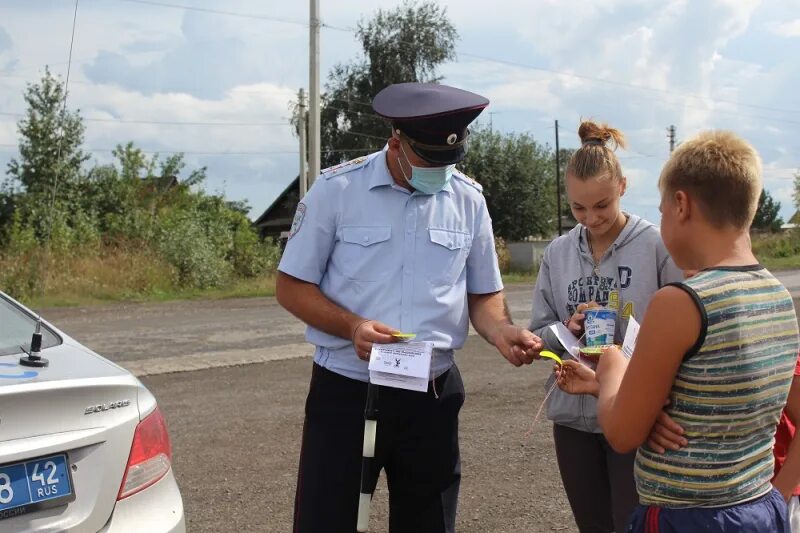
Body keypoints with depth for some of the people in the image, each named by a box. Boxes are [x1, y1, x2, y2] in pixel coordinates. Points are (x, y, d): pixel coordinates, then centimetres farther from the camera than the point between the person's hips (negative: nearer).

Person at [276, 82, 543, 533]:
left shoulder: (470, 200, 3)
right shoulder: (337, 189, -7)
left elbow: (484, 294, 11)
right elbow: (292, 286, -3)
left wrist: (503, 332, -12)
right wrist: (353, 327, -20)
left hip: (433, 395, 3)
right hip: (345, 391, -2)